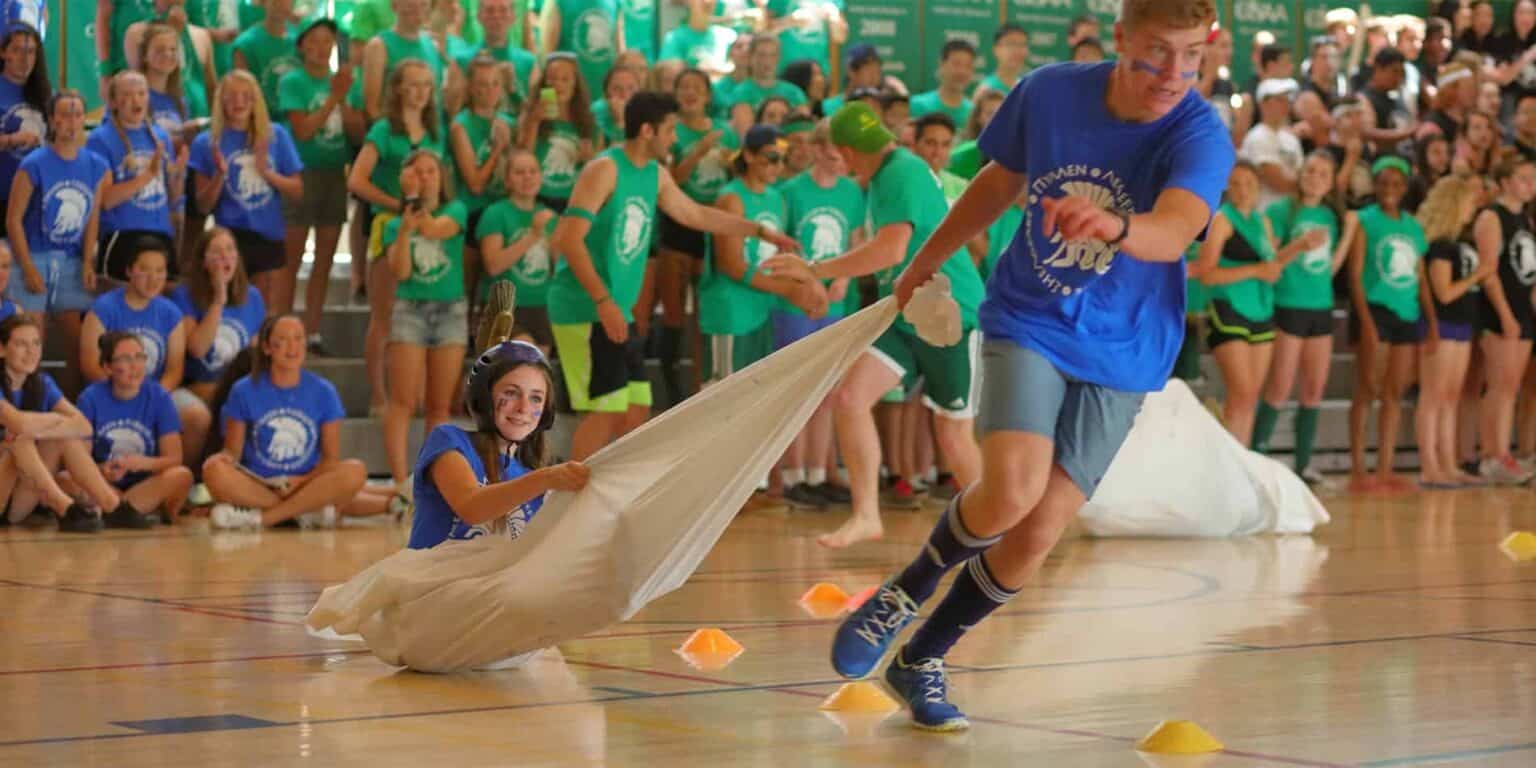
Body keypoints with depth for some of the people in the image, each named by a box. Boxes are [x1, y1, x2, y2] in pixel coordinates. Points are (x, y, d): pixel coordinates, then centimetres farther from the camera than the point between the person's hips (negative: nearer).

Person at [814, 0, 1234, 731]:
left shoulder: (1201, 134, -20)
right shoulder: (1048, 92, -11)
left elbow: (1173, 230, -41)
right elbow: (1001, 179, 10)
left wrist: (1113, 226, -63)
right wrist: (927, 259, 22)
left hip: (1120, 353, 0)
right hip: (1026, 321, 0)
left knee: (1036, 536, -1)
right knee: (1012, 489, -24)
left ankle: (920, 661, 23)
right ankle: (903, 593, 5)